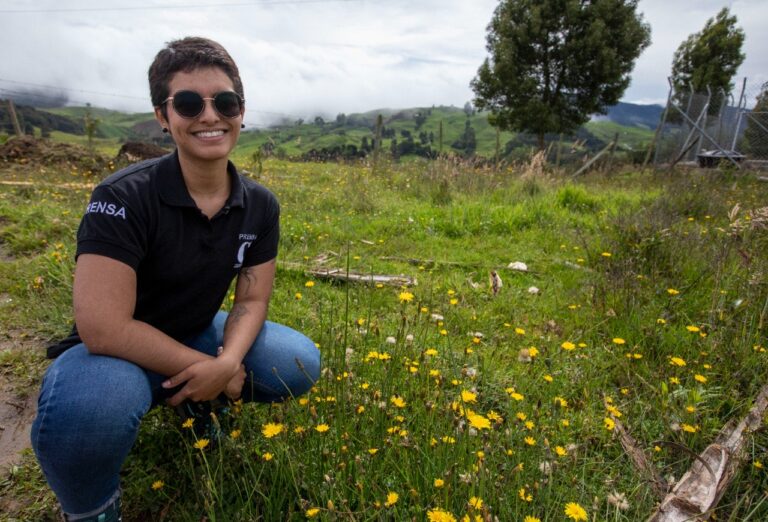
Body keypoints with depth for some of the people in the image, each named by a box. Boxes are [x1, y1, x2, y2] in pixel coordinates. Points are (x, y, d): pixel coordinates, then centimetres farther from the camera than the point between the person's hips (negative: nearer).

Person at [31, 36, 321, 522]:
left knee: (301, 364, -14)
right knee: (91, 408, -38)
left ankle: (198, 402, 16)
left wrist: (228, 361, -25)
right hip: (120, 350, -4)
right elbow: (105, 329, -30)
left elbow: (252, 300, -5)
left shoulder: (260, 204, -9)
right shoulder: (124, 198, -26)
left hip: (198, 338, 5)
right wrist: (206, 369, -22)